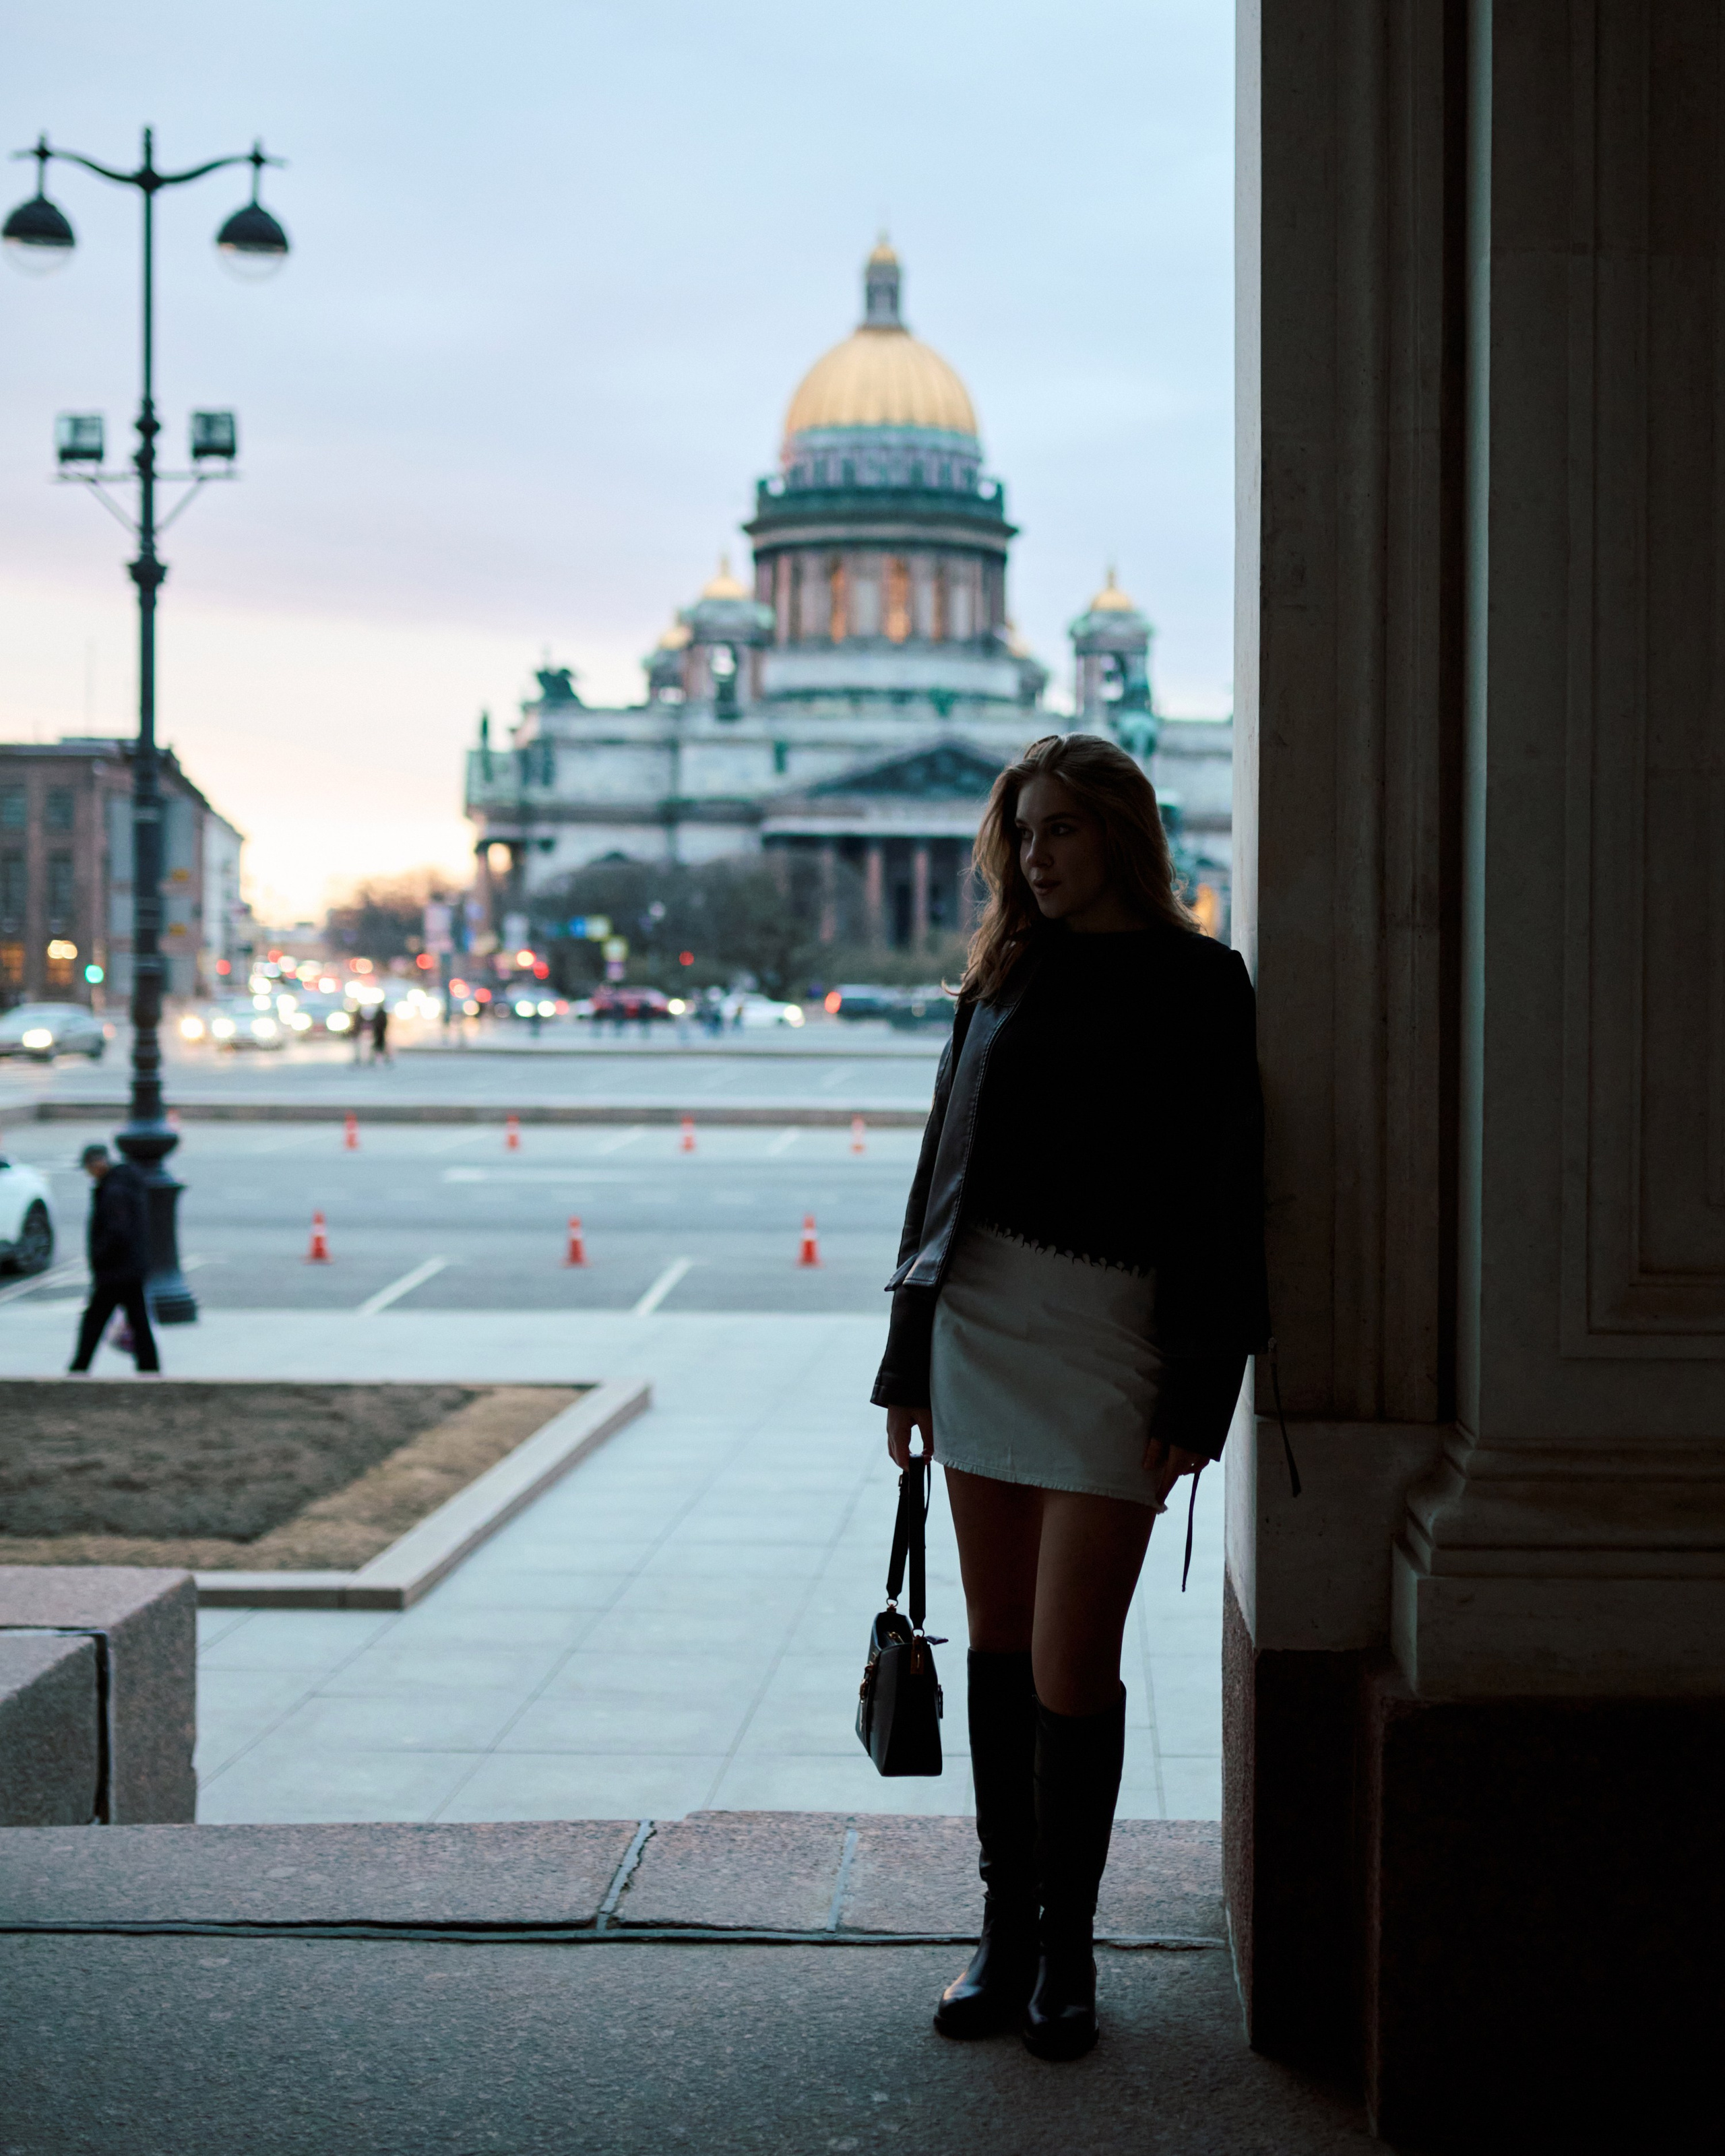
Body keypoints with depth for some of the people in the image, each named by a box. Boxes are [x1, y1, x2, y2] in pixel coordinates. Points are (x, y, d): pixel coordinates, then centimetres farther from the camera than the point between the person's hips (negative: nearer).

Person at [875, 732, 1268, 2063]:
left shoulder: (1193, 988, -2)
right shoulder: (1006, 977, 14)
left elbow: (1221, 1197, -6)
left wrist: (1198, 1399, -12)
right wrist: (911, 1363, 14)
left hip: (1110, 1337, -5)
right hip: (982, 1322, 5)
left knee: (1071, 1669, -5)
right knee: (1000, 1648, 8)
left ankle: (1067, 1952, 10)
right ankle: (1007, 1933, 18)